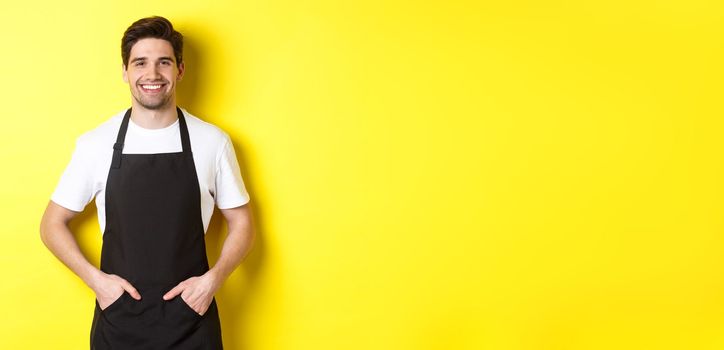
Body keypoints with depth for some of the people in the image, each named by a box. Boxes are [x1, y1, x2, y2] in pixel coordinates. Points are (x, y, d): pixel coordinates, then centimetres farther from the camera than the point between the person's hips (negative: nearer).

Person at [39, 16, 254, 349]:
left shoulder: (212, 142, -4)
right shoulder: (95, 144, -4)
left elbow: (241, 225, 4)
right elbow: (52, 224, 6)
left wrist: (213, 279, -11)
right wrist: (95, 279, -7)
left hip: (191, 315, 0)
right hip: (118, 316, 0)